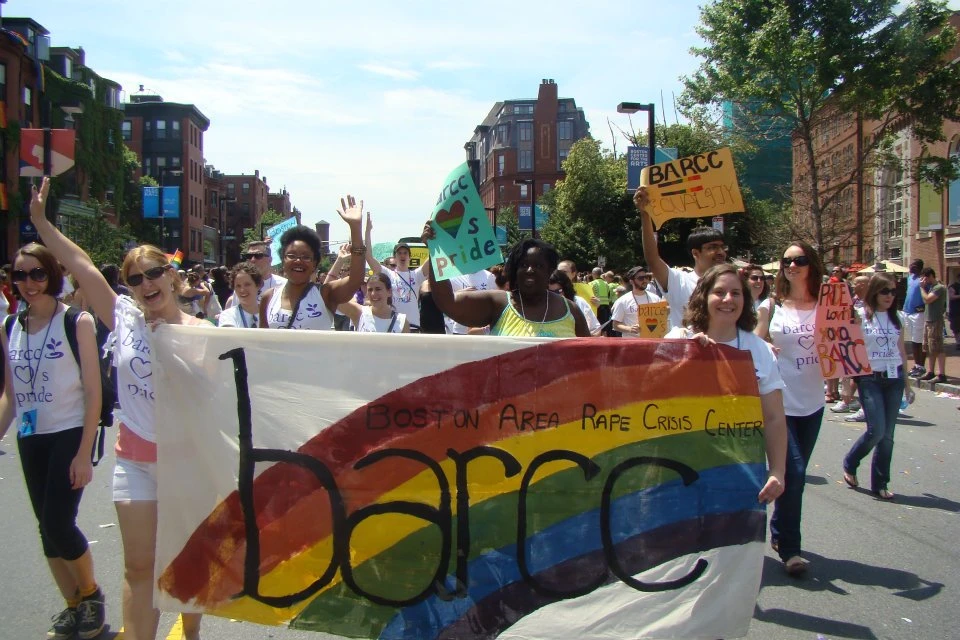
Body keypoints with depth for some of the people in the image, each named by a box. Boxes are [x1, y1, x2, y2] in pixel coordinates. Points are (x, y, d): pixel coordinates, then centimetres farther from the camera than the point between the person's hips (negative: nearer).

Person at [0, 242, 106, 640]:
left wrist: (84, 453, -14)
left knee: (58, 524, -10)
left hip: (70, 435, -5)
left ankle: (92, 594, 17)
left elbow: (93, 393, -10)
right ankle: (73, 605, 27)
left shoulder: (77, 322, -10)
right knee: (47, 529, 10)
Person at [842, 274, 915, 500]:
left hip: (894, 378, 4)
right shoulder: (861, 317, -4)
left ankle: (880, 483, 14)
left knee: (887, 434, 3)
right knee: (877, 430, -11)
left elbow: (901, 351, 15)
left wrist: (907, 383, 16)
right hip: (870, 379, -4)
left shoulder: (897, 318, 9)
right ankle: (850, 463, 16)